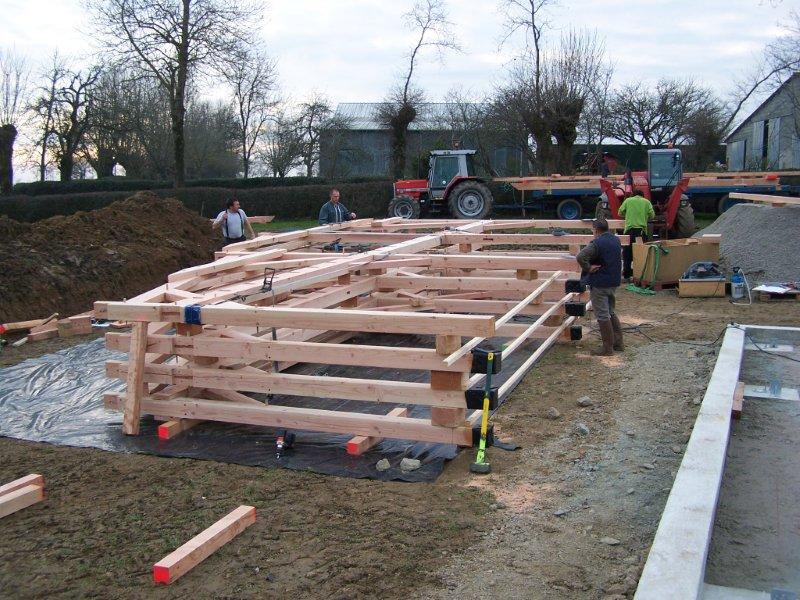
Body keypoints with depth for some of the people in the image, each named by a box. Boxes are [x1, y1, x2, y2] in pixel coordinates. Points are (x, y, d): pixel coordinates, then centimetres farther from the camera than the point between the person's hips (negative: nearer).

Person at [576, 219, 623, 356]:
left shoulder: (597, 243, -19)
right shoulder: (616, 240, 7)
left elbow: (580, 257, -33)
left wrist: (588, 268, -17)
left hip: (599, 284, -8)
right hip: (614, 282, 8)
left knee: (602, 316, -1)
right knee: (611, 312, 20)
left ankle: (607, 347, 3)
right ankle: (618, 342, 24)